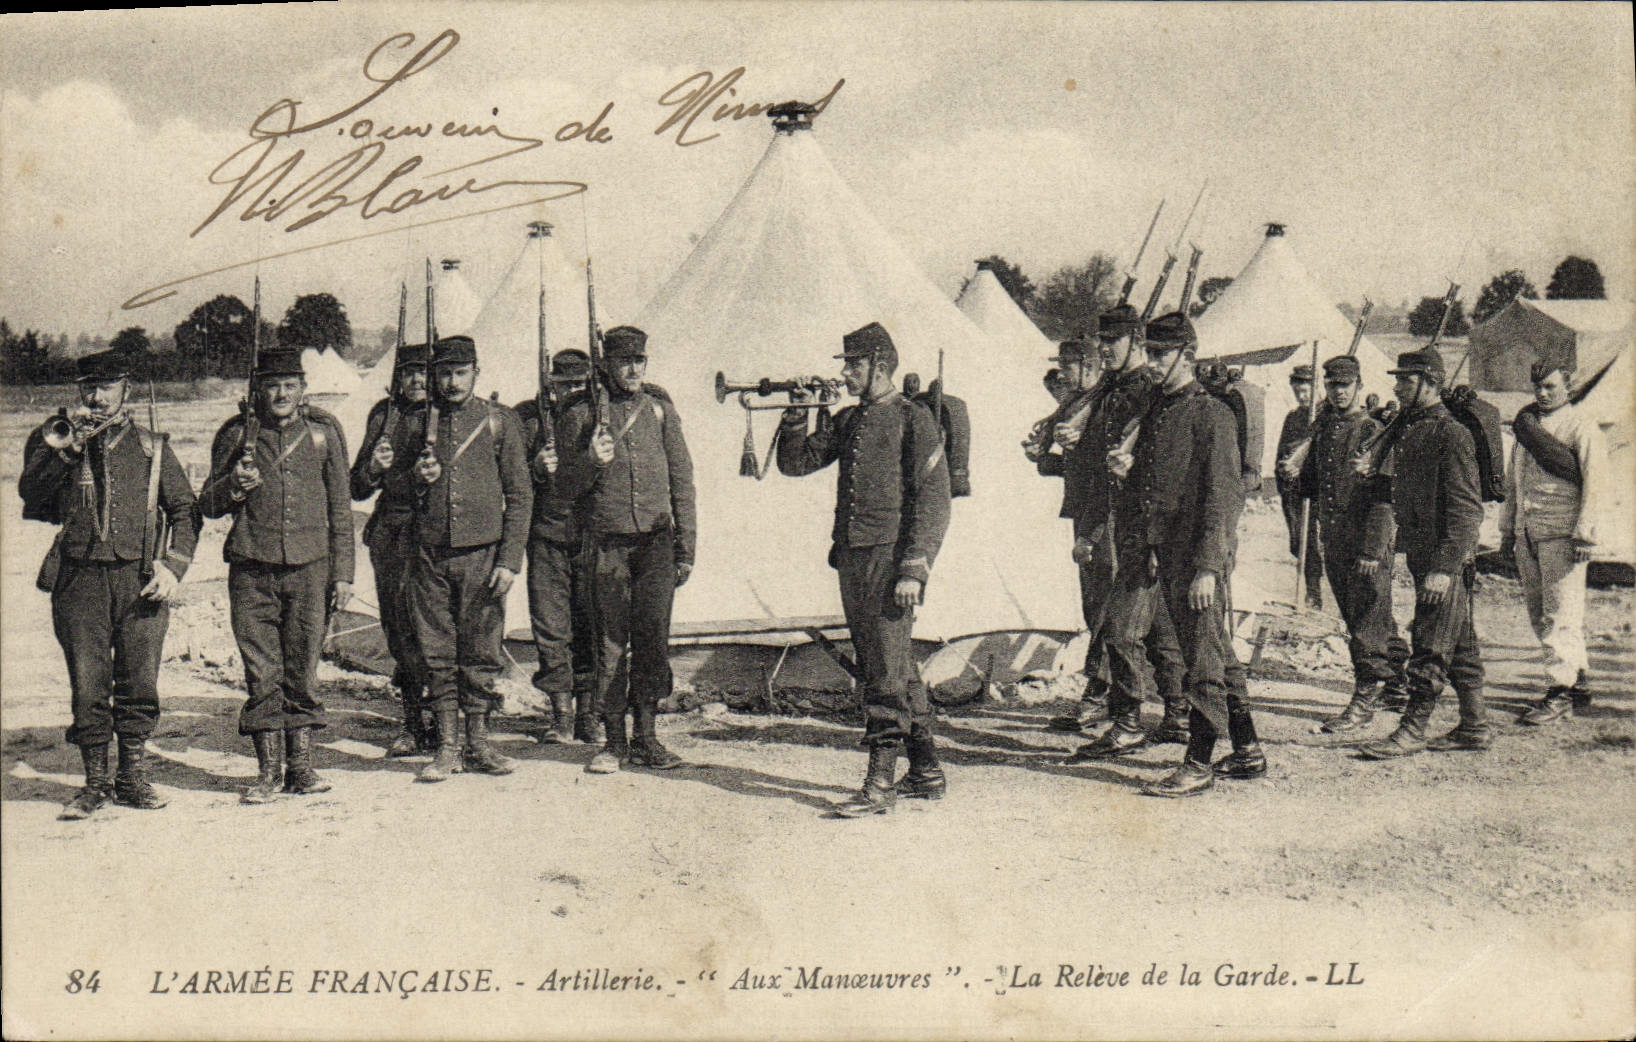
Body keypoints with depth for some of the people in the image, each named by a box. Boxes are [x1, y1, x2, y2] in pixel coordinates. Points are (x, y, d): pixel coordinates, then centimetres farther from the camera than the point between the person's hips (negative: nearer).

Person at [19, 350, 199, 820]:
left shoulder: (151, 447, 10)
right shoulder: (54, 441, 11)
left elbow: (185, 511, 11)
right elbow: (30, 492, -4)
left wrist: (173, 566, -1)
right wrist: (66, 449, -14)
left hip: (139, 578, 0)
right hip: (79, 578, 0)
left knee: (139, 684, 1)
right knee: (87, 685, -1)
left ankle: (133, 777, 14)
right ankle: (95, 781, 10)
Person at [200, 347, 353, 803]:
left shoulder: (323, 430, 6)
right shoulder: (236, 434, 5)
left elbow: (340, 506, 9)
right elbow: (209, 505, 11)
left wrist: (343, 574, 4)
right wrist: (234, 487, -12)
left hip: (310, 567, 0)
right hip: (252, 571, 0)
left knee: (303, 672, 4)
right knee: (262, 676, 1)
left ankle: (300, 766, 14)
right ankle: (268, 770, 9)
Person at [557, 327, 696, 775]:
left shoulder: (659, 407, 9)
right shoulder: (581, 412, 4)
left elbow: (682, 480, 12)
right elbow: (568, 485, 4)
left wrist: (686, 549, 8)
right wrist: (593, 461, -18)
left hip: (656, 540, 1)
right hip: (607, 544, -1)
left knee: (653, 636, -4)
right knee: (611, 642, 1)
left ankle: (646, 735, 6)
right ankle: (614, 740, 10)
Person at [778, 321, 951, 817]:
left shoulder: (913, 420, -6)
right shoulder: (846, 421, 17)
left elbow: (934, 501, -10)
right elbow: (794, 463, 16)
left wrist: (913, 569, -17)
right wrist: (796, 416, 0)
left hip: (890, 557, -8)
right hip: (851, 557, 8)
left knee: (887, 670, -9)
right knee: (894, 668, 14)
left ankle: (880, 783, -8)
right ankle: (926, 771, 23)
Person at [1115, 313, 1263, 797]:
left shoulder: (1210, 412, -11)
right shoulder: (1156, 413, 15)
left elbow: (1222, 494, -16)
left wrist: (1208, 567, -20)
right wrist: (1131, 466, 0)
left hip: (1202, 551, -9)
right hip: (1166, 551, 9)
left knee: (1204, 659, -5)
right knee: (1218, 654, 15)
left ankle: (1199, 765, 0)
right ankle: (1247, 753, 25)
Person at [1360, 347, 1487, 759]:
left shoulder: (1452, 434, -13)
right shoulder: (1406, 429, 13)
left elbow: (1467, 508, -17)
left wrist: (1444, 567, -21)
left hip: (1446, 560, -9)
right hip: (1421, 556, 9)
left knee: (1430, 647, -4)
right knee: (1459, 646, 14)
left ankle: (1413, 729, 0)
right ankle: (1475, 726, 22)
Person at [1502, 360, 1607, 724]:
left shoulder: (1582, 428, -4)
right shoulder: (1526, 422, 17)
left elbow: (1594, 484, -9)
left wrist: (1585, 535, -16)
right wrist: (1507, 528, 19)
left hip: (1562, 534, -7)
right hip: (1527, 532, 7)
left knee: (1560, 614, -8)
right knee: (1539, 614, 9)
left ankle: (1561, 691, -5)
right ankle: (1575, 680, 20)